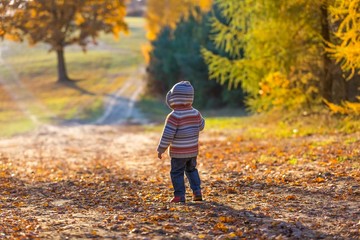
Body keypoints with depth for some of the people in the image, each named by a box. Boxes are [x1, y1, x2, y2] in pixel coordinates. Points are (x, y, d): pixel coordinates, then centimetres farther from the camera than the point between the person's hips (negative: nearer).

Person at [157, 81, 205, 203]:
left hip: (178, 153, -6)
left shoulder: (174, 116, -18)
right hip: (193, 151, 6)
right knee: (191, 170, 23)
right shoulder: (196, 113, 0)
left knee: (177, 173, 5)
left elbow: (167, 135, -18)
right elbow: (201, 126, 19)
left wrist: (161, 149, -8)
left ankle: (179, 195, 4)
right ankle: (197, 192, 17)